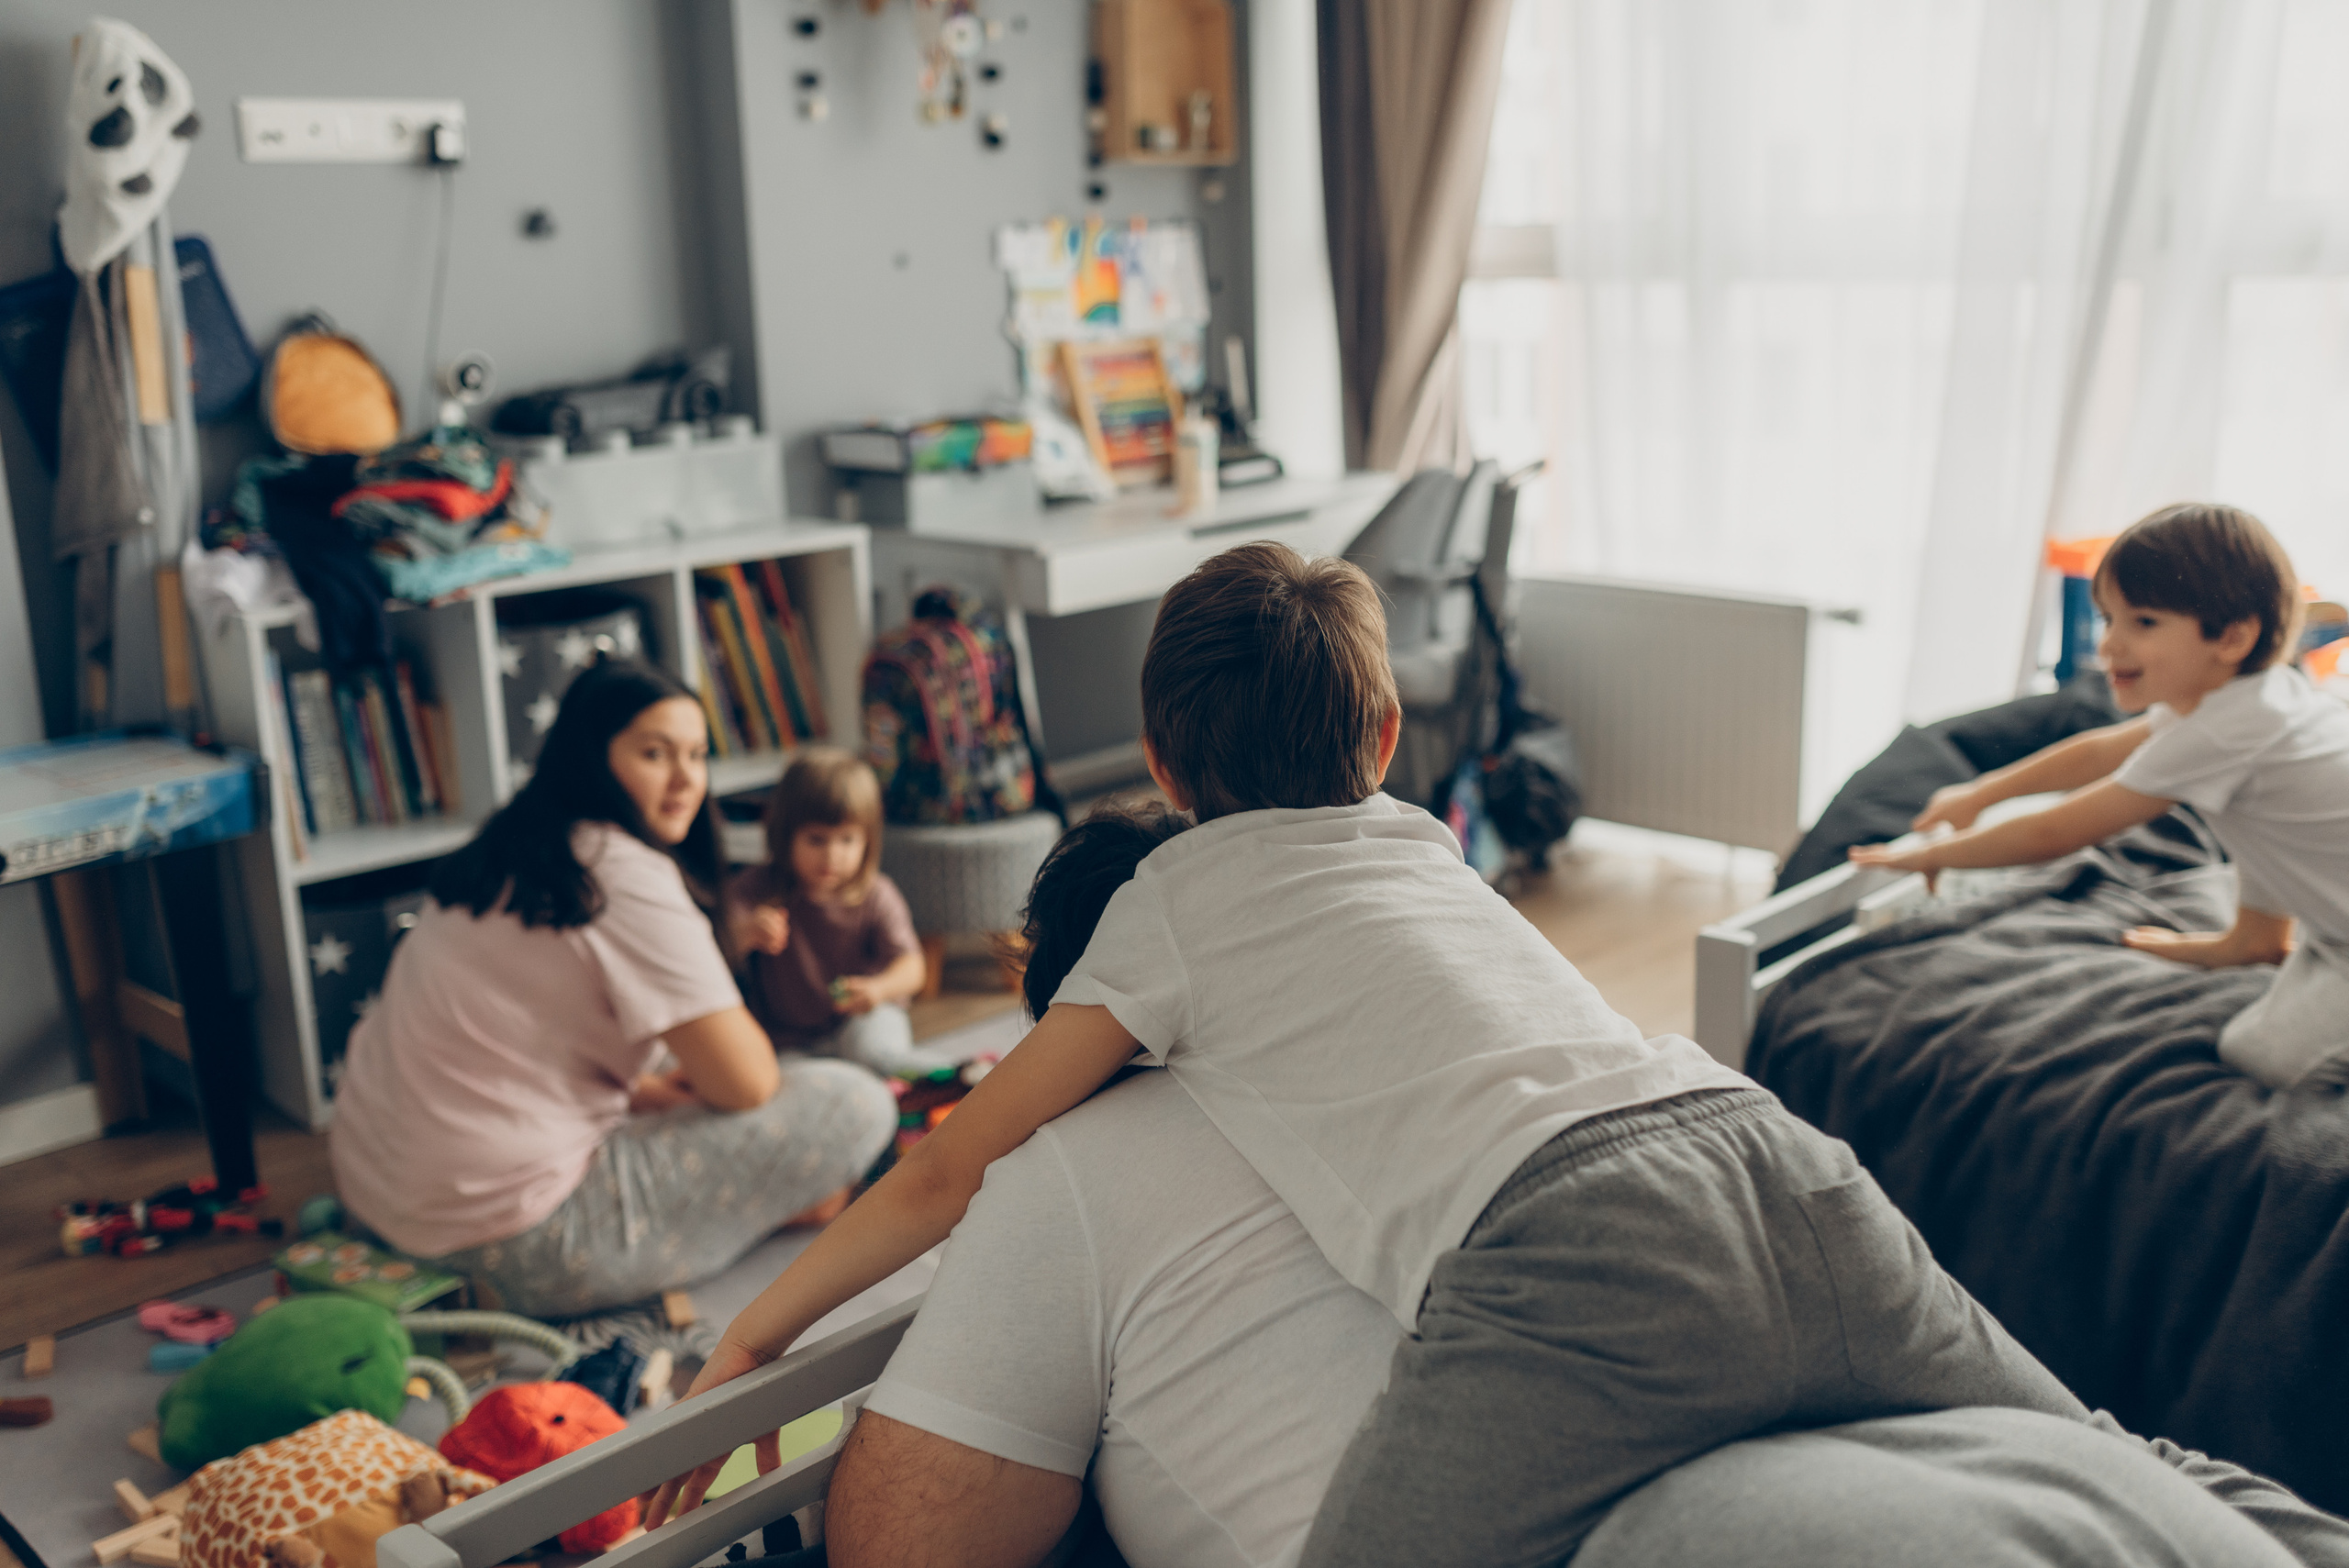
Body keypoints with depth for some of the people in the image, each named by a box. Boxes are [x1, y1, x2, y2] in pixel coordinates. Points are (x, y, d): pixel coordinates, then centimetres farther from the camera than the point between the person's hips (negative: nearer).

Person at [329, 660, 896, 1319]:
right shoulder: (627, 874, -17)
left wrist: (646, 1090, 14)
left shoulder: (505, 856, 10)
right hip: (511, 1248, -10)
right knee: (856, 1104, -10)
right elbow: (746, 1082, -15)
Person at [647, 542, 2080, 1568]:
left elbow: (948, 1177, 18)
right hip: (1788, 1166, 7)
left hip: (1578, 1263, -6)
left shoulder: (1174, 899, 14)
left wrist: (750, 1342, 31)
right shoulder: (1423, 841, 29)